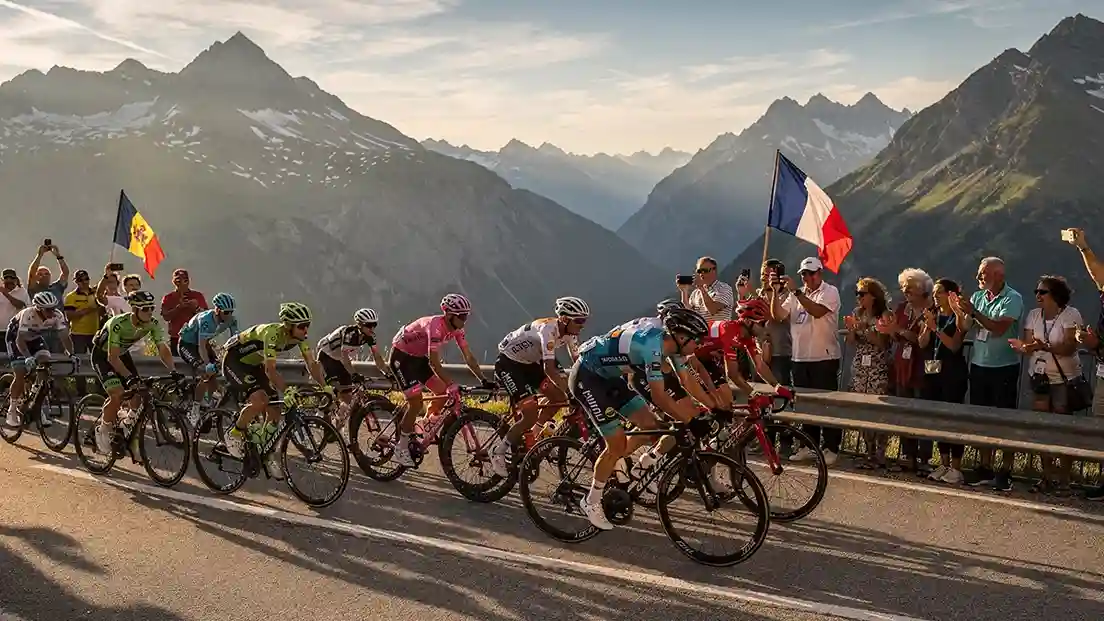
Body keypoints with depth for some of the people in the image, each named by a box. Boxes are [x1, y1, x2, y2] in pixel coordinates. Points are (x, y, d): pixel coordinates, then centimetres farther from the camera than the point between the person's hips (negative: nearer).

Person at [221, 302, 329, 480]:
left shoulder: (299, 337, -13)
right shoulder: (273, 333, -35)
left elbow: (312, 363, -12)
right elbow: (270, 369, -42)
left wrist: (325, 387, -25)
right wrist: (286, 391, -54)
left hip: (253, 364, 8)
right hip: (234, 360, -8)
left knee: (275, 409, -1)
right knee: (259, 400, -28)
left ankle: (269, 454, 16)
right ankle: (235, 435, -5)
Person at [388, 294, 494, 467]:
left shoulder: (456, 329, -8)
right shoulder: (435, 326, -32)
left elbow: (469, 357, -5)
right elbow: (434, 361, -38)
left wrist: (483, 381, -13)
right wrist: (451, 385, -42)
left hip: (418, 357, 8)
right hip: (401, 356, -8)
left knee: (443, 393, 0)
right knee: (416, 402, -15)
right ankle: (401, 449, -3)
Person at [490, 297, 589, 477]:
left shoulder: (570, 333, -7)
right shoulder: (548, 329, -32)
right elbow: (549, 369, -39)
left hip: (530, 362, 8)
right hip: (508, 362, -8)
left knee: (558, 398, -6)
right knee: (531, 413, -17)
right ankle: (498, 451, -1)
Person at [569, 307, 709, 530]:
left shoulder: (669, 342, -2)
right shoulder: (653, 345, -30)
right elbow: (659, 396, -31)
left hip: (607, 376, 9)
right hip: (586, 377, -9)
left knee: (650, 426, 3)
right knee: (618, 443, -7)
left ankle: (605, 468, 19)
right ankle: (591, 502, 10)